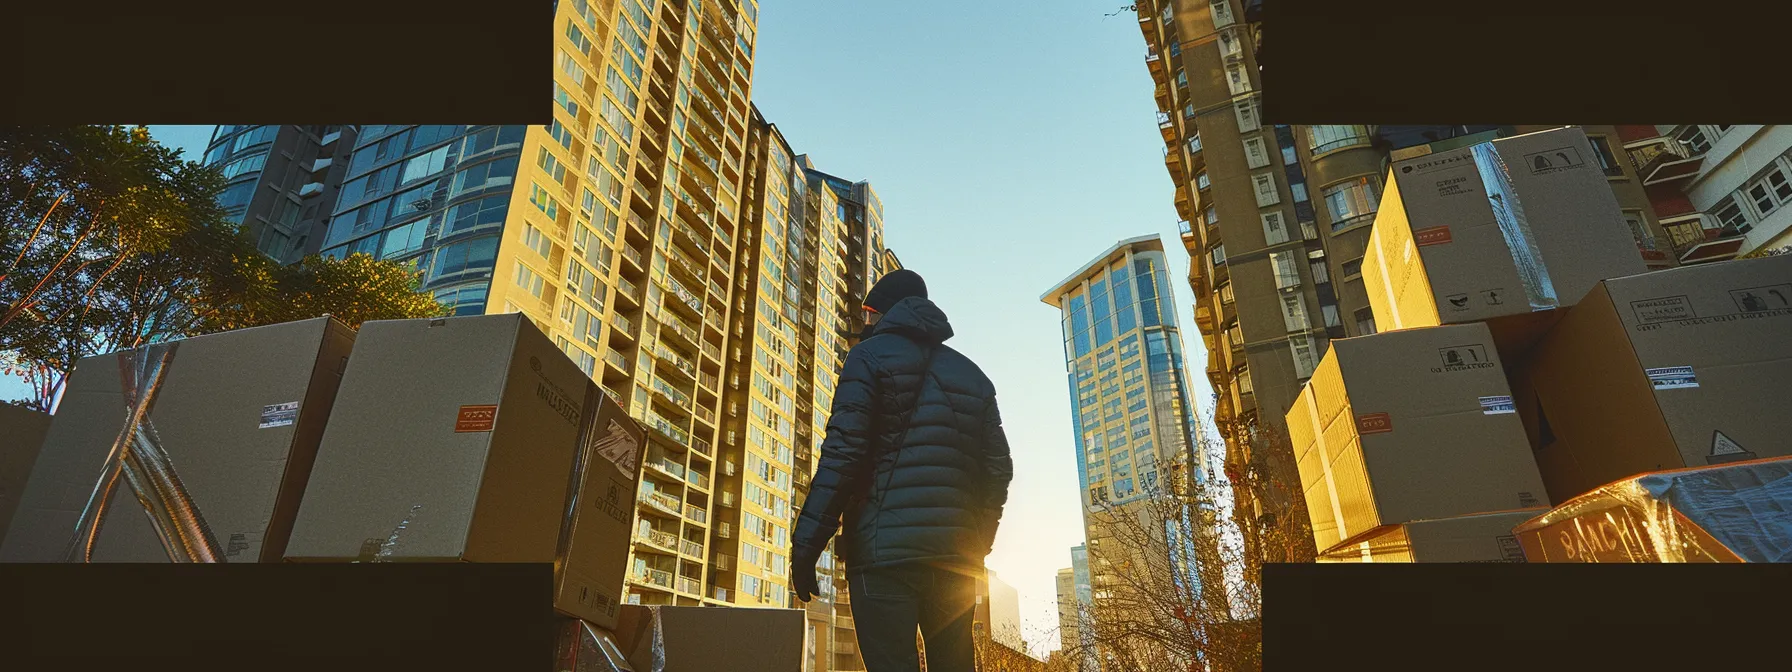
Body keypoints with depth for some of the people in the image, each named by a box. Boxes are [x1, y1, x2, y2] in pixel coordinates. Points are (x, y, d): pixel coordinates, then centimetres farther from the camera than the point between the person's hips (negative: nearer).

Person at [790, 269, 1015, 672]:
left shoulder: (871, 355, 5)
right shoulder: (973, 375, 21)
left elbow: (842, 453, -7)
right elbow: (998, 468, 14)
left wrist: (806, 545, -7)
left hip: (886, 547, -5)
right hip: (957, 556, 6)